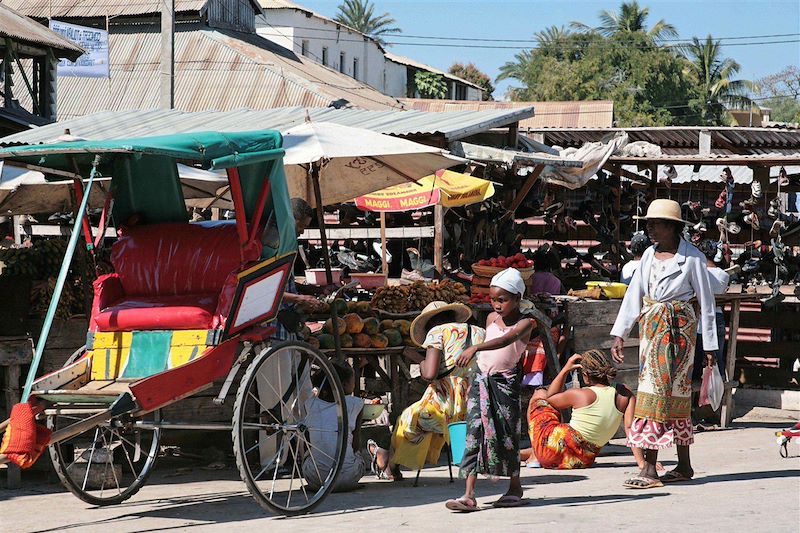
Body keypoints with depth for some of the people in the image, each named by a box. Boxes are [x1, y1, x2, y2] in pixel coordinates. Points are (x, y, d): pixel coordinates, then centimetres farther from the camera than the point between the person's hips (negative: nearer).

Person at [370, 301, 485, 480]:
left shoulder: (437, 332, -2)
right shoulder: (480, 332, 13)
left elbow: (430, 374, -14)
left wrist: (422, 365, 8)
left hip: (447, 405, -6)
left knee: (408, 419, 25)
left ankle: (390, 464, 47)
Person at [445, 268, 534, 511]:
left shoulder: (524, 323, -11)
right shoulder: (491, 318, 8)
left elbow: (506, 340, -30)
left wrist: (475, 348, -44)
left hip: (505, 382, -5)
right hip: (481, 379, 5)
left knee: (506, 434, 3)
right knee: (474, 432, -5)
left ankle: (515, 486, 24)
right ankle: (469, 494, -10)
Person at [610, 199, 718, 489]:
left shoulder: (692, 258, -7)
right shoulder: (650, 255, 9)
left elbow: (706, 302, -3)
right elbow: (633, 294, 9)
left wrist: (710, 344, -2)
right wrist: (619, 334, 4)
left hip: (678, 328, -6)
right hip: (650, 325, 6)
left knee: (659, 392, -10)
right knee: (674, 395, 9)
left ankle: (650, 470, -10)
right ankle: (684, 466, 15)